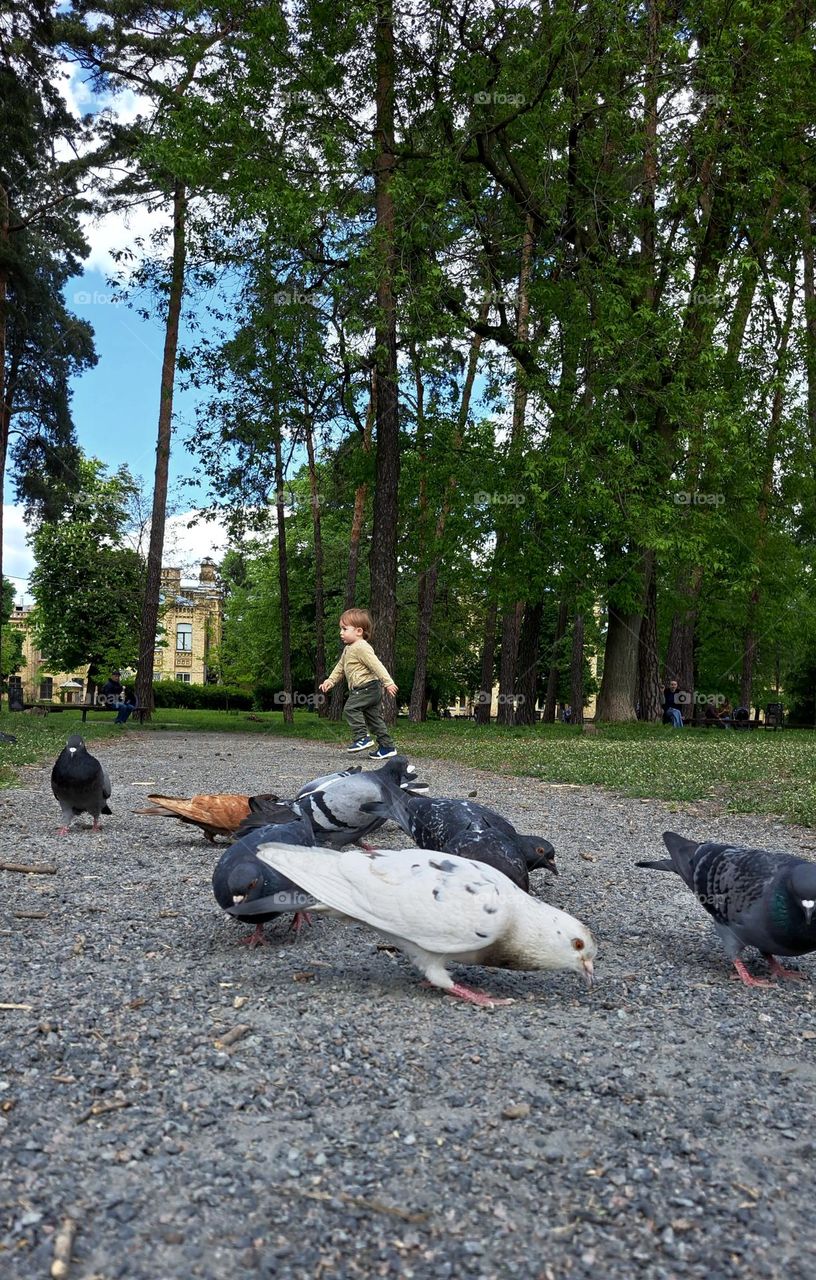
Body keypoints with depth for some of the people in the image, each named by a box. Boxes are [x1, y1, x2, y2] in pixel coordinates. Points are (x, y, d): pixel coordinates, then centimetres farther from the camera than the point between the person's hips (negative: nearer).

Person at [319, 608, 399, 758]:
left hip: (368, 686, -10)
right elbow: (340, 667, 26)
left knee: (350, 708, -16)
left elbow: (376, 665, -22)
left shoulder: (361, 647, -15)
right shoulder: (348, 649, 17)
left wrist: (388, 682, -28)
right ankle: (387, 746, 13)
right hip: (368, 690, 10)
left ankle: (362, 737, -15)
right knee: (373, 718, 10)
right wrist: (330, 680, 13)